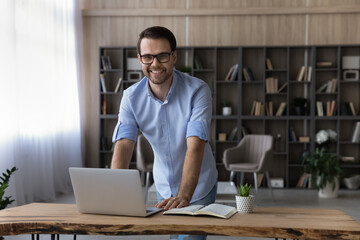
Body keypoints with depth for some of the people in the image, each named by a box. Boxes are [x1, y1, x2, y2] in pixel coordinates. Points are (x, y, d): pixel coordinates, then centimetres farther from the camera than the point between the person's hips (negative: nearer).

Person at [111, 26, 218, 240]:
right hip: (164, 188, 4)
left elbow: (195, 146, -32)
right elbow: (123, 145, -21)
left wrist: (183, 196, -44)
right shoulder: (132, 97, -11)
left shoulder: (198, 91, -22)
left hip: (198, 188, -3)